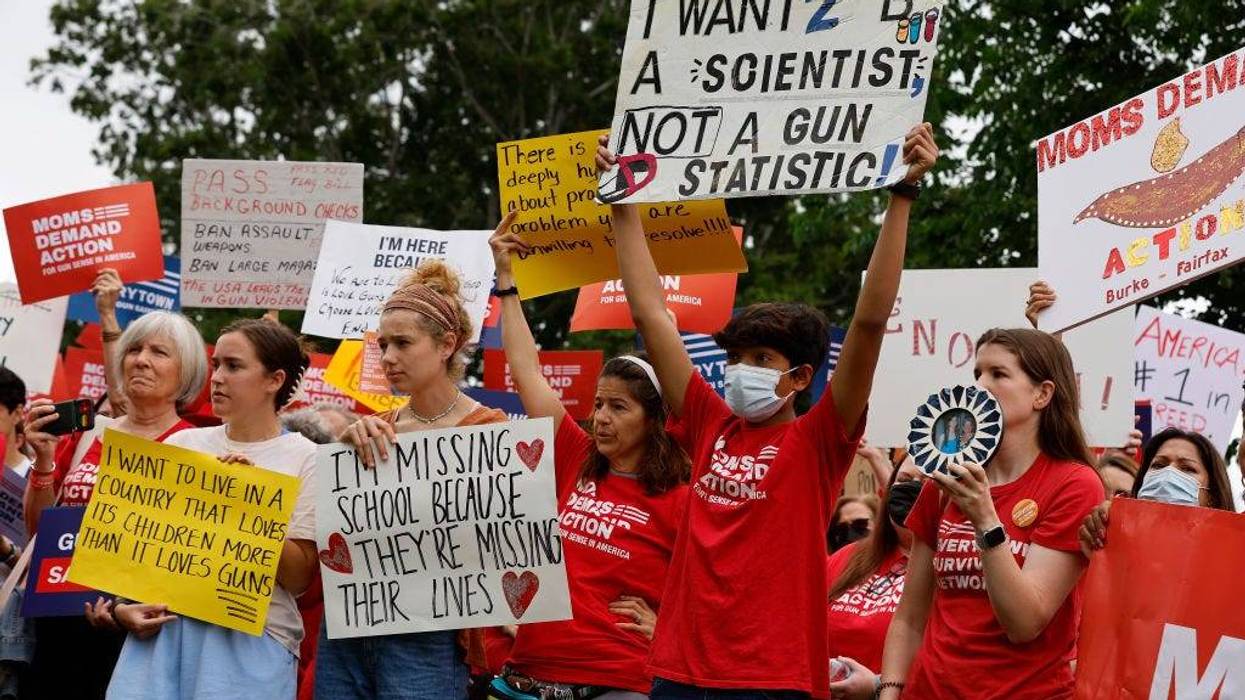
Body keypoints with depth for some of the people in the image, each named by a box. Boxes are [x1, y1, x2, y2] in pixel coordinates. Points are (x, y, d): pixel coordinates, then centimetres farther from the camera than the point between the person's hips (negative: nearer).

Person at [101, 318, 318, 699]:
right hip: (162, 627, 3)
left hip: (251, 639, -3)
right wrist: (121, 607, -3)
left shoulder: (304, 458, 0)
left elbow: (298, 578, -5)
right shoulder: (182, 444, 11)